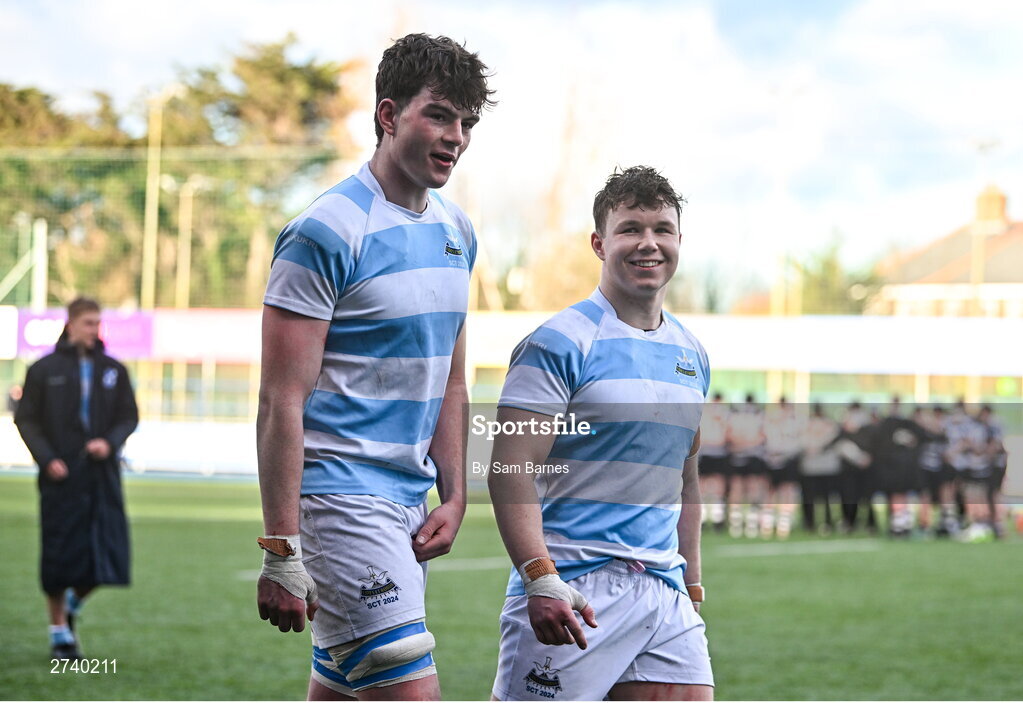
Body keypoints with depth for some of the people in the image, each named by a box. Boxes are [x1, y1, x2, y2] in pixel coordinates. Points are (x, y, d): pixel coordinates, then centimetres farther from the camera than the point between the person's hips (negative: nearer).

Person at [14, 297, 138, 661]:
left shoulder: (114, 371, 8)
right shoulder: (45, 370, 1)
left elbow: (129, 417, 12)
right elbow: (25, 419, 2)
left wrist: (111, 443, -8)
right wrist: (47, 459, -10)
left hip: (103, 477, 2)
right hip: (61, 478, -2)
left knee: (108, 555, -4)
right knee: (60, 554, 0)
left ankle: (73, 602, 26)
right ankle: (60, 631, 14)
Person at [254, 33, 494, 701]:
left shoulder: (456, 230, 13)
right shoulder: (328, 232, -13)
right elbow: (282, 400, -16)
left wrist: (454, 497, 12)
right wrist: (281, 554, -19)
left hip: (410, 504, 8)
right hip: (341, 492, -8)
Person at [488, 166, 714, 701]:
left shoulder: (692, 356, 16)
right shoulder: (558, 343, -6)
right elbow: (510, 471, -13)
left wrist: (692, 586, 22)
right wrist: (541, 580, -23)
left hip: (664, 593, 6)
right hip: (573, 590, -6)